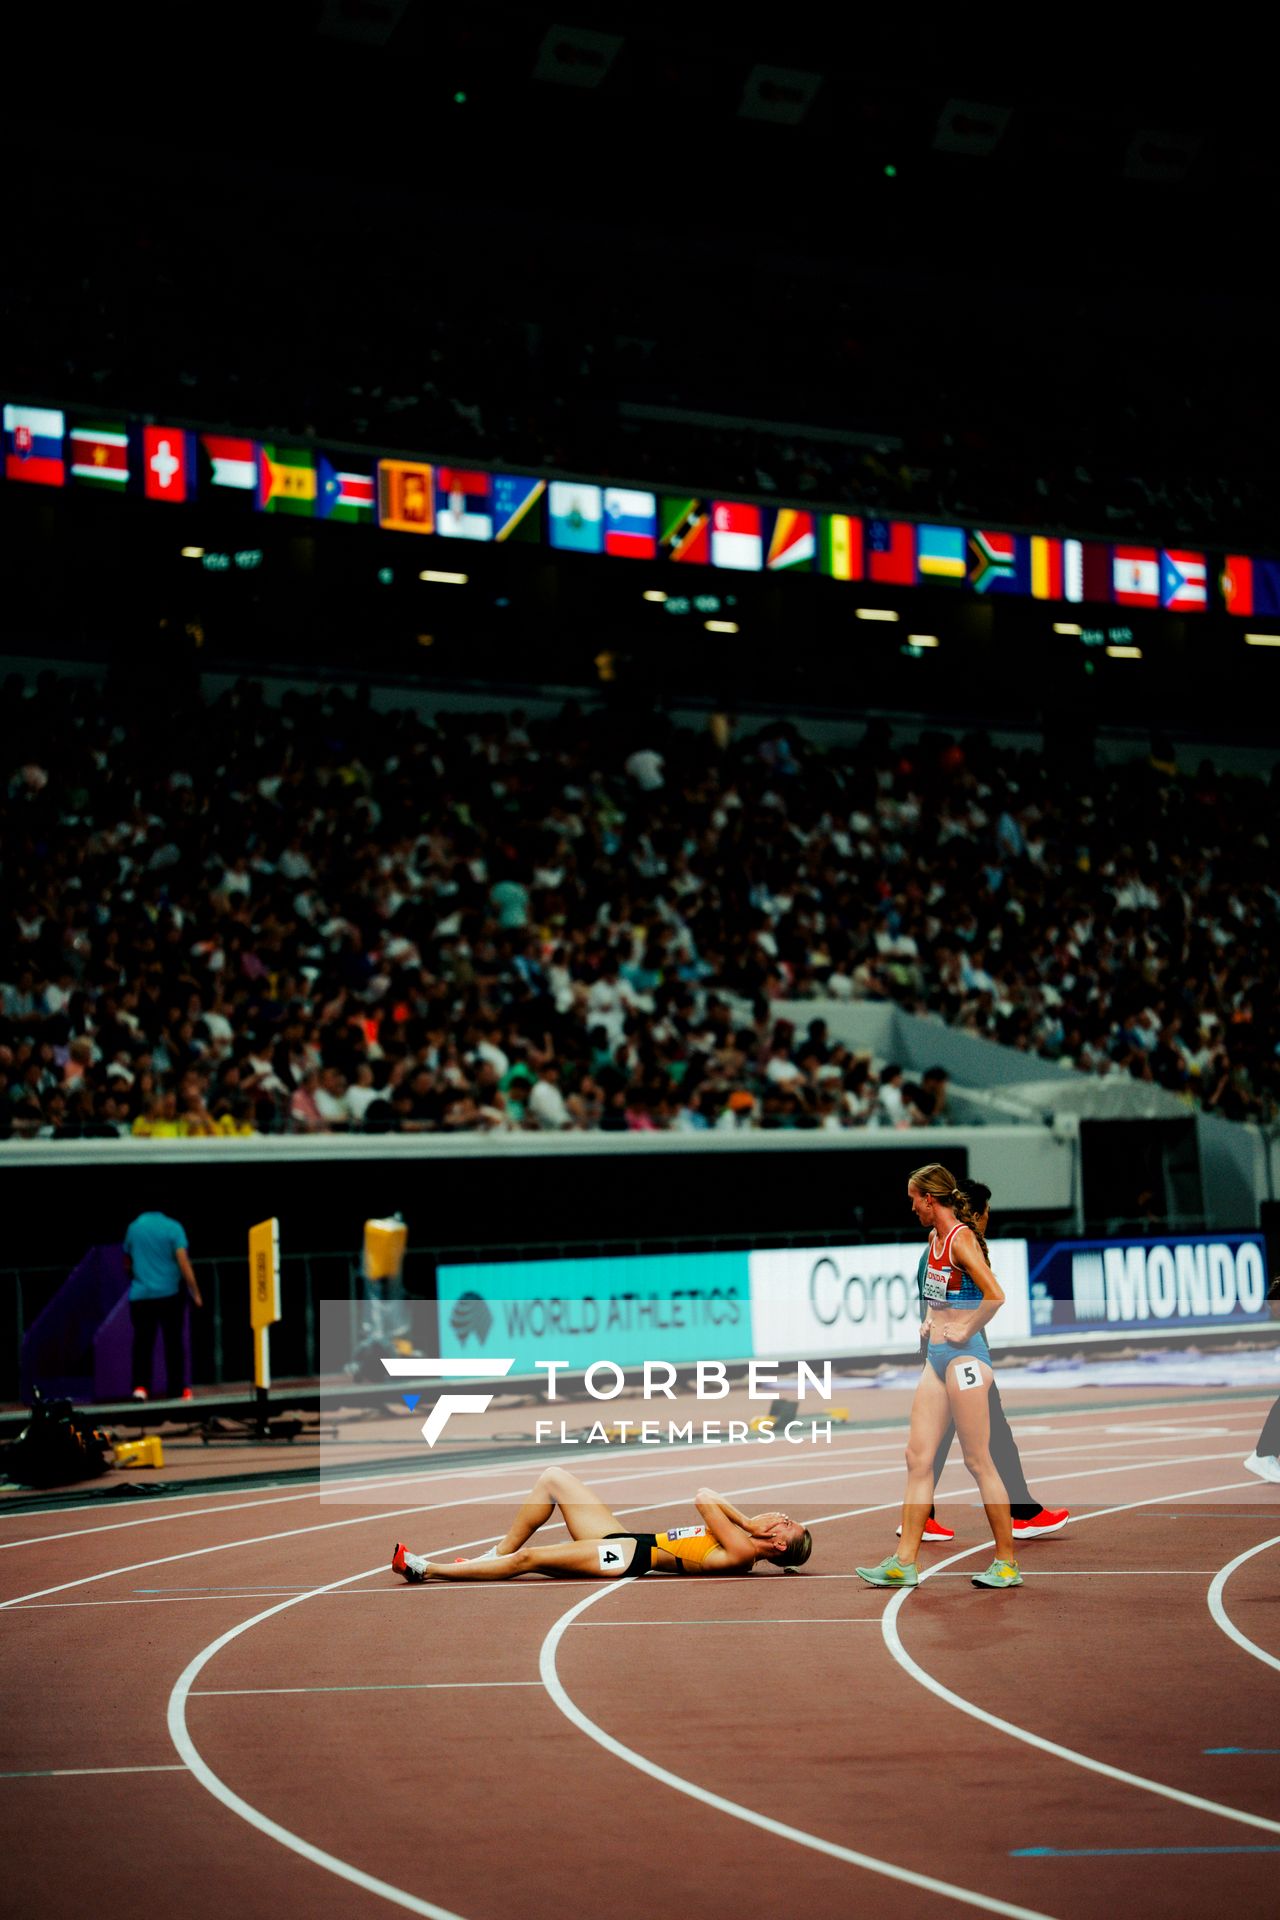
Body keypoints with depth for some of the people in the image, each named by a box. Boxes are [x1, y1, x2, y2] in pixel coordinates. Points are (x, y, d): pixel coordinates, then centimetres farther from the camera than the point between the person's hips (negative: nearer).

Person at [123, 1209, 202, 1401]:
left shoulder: (133, 1228, 6)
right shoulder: (172, 1228, -7)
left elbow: (127, 1264, 18)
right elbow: (183, 1263, -12)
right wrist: (195, 1293, -7)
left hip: (140, 1296, 2)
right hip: (168, 1294, -2)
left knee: (142, 1342, 5)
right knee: (173, 1342, 8)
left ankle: (140, 1386, -9)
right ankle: (176, 1389, 12)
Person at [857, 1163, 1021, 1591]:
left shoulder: (962, 1239, -15)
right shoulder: (935, 1238, 13)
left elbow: (995, 1295, -28)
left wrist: (965, 1331, -18)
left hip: (965, 1357, -9)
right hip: (937, 1358, 9)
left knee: (979, 1462, -3)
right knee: (918, 1457, 5)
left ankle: (1007, 1563, 6)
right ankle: (905, 1563, 7)